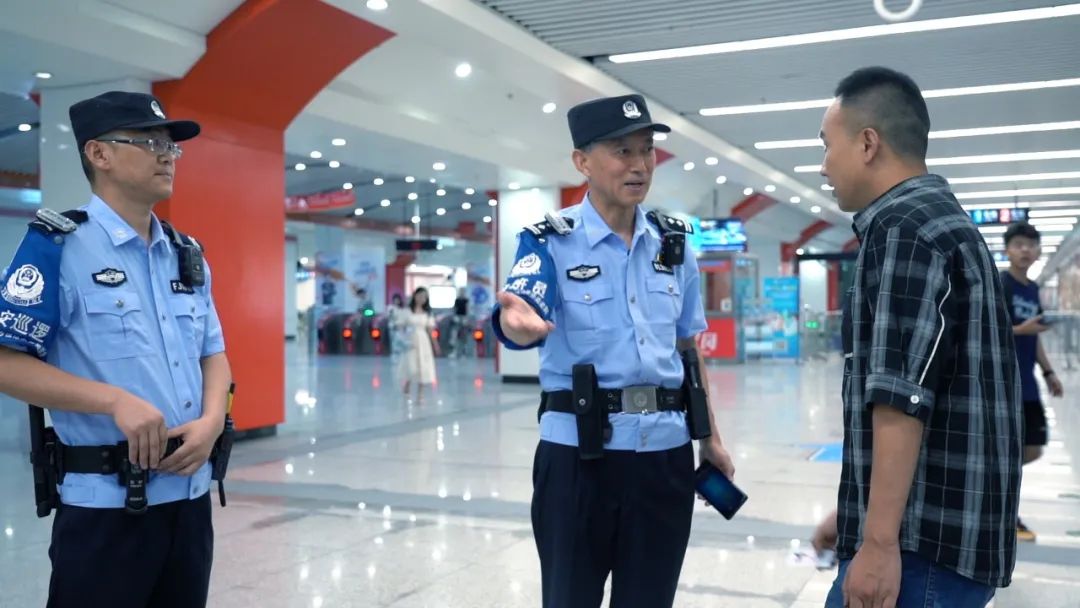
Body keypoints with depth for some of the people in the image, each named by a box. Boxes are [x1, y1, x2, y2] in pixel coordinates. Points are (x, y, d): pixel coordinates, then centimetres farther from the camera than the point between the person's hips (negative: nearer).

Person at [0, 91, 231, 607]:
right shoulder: (57, 245, -8)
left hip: (190, 496, 6)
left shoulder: (188, 255, 12)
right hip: (105, 506, -6)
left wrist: (211, 420, -4)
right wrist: (116, 400, -21)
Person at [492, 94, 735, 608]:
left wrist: (710, 438, 15)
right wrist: (517, 321, -48)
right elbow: (518, 318, -24)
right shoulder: (549, 241, -6)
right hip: (577, 454, -4)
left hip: (666, 453, 4)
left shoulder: (674, 243, 7)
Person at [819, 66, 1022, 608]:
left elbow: (902, 397, -23)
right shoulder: (942, 220, 17)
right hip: (945, 528, 10)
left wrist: (880, 541, -23)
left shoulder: (903, 227, -14)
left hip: (925, 540, -10)